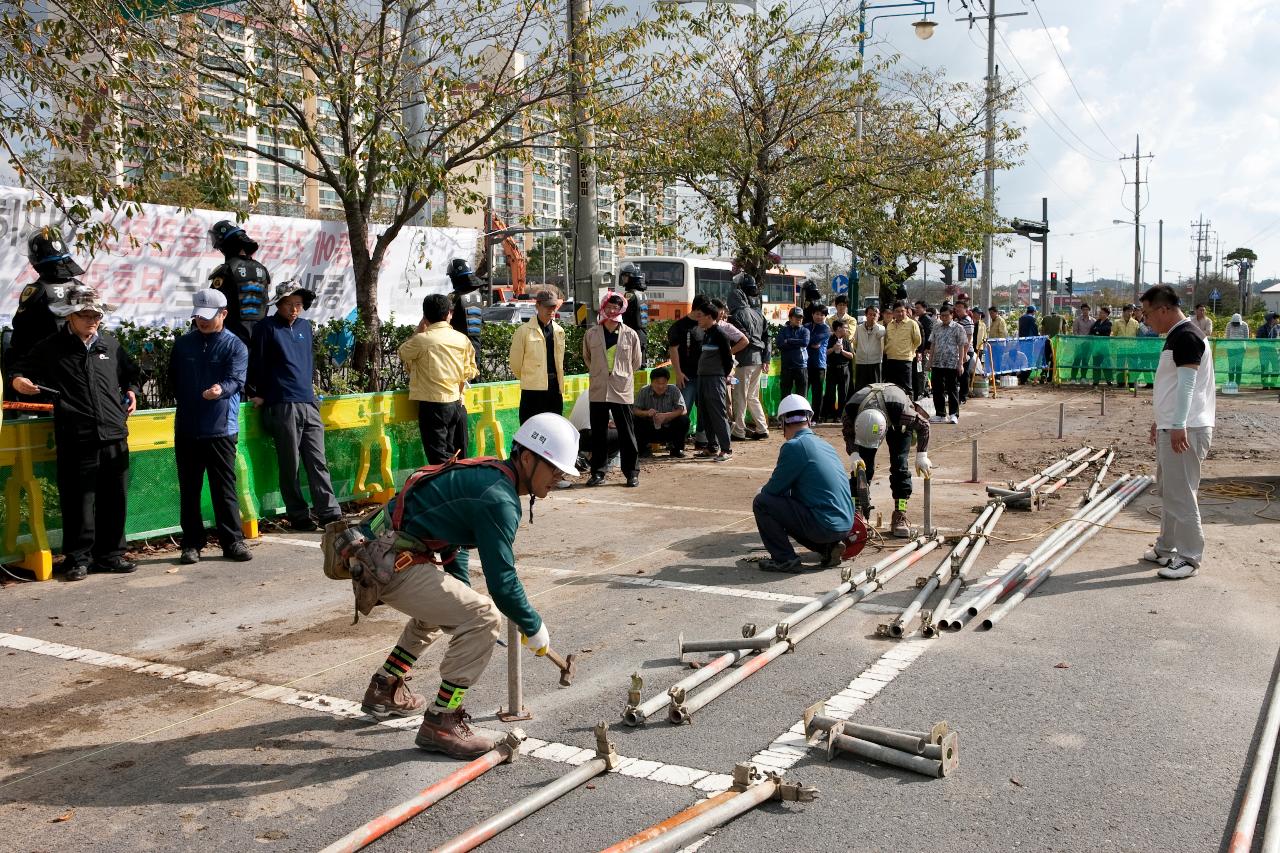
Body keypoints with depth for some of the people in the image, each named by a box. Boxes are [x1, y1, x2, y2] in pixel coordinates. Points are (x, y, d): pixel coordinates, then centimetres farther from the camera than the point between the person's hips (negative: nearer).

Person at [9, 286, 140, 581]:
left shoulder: (111, 344, 13)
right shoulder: (51, 348, 4)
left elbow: (130, 372, 29)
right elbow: (22, 370, 12)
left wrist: (131, 390, 12)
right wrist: (18, 381, -9)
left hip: (114, 435, 3)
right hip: (75, 439, -3)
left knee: (114, 499, 8)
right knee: (78, 501, 0)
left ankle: (110, 554, 20)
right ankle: (78, 558, 12)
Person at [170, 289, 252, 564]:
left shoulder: (235, 346, -3)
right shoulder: (182, 344, 9)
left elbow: (236, 379, -18)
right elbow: (173, 379, 20)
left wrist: (221, 389, -38)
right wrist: (187, 403, 11)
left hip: (221, 429, -3)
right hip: (186, 428, 4)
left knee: (225, 488, 1)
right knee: (189, 490, 8)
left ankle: (233, 541, 9)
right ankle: (192, 544, 17)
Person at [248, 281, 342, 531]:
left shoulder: (305, 326, 17)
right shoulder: (267, 328, 0)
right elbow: (257, 363, 1)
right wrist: (258, 395, 2)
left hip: (309, 405, 5)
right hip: (282, 406, -5)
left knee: (318, 462, 3)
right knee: (290, 466, 0)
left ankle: (329, 513, 4)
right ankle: (298, 517, 8)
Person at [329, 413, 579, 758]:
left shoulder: (485, 473, 13)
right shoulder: (499, 499, -18)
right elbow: (502, 582, -19)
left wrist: (464, 597, 24)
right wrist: (535, 629, -4)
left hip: (372, 551, 11)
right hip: (389, 565, -11)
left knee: (441, 606, 33)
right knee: (483, 619, -15)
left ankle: (385, 690, 42)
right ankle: (441, 723, -8)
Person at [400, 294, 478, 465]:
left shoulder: (422, 339, -10)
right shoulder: (462, 339, 2)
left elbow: (402, 353, 9)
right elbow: (471, 371, 9)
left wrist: (419, 329, 12)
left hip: (433, 404, -4)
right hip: (458, 404, 4)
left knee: (440, 461, -3)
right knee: (460, 457, 13)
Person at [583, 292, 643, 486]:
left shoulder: (630, 335, 0)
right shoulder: (591, 334, 3)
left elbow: (636, 362, 11)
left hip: (622, 390, -1)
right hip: (598, 390, 1)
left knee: (627, 433, 2)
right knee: (598, 433, 6)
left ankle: (632, 473, 10)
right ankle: (598, 472, 15)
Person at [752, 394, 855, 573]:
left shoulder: (793, 446, -11)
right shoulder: (825, 445, 15)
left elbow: (775, 488, -5)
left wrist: (762, 491, 19)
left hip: (823, 524, -8)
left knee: (762, 502, 0)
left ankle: (784, 559, 1)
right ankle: (828, 547, 14)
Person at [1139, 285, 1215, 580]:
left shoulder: (1186, 336, -16)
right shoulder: (1177, 335, 16)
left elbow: (1187, 383, -23)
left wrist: (1178, 426, -28)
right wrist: (1161, 420, 27)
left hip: (1185, 430, -11)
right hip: (1171, 427, 11)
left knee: (1180, 494, -6)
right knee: (1169, 491, 17)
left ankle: (1189, 557, 1)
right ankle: (1165, 549, 27)